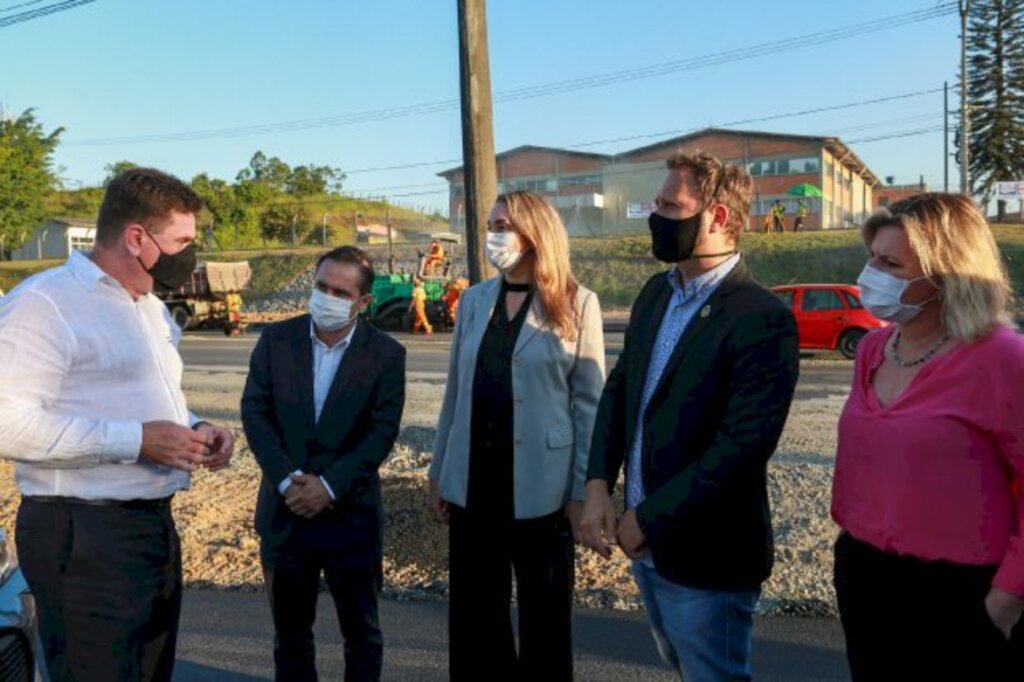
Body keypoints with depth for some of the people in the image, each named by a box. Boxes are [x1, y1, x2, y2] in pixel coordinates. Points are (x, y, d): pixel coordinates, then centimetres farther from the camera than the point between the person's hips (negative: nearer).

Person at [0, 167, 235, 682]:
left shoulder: (151, 307, 15)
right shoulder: (44, 303, -14)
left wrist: (193, 428, 4)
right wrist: (137, 440, -25)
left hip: (156, 524, 9)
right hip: (83, 536, -9)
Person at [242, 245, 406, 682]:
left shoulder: (386, 354, -5)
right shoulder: (275, 340, 1)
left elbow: (382, 431, -9)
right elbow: (254, 412, -3)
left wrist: (329, 484, -17)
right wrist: (288, 479, -14)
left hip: (351, 512, -2)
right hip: (284, 509, 2)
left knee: (361, 629, 12)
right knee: (289, 626, 17)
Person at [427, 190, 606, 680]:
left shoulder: (577, 303, -6)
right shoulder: (474, 300, 6)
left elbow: (589, 402, -6)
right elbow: (456, 391, 9)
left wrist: (583, 490, -8)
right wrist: (438, 474, 10)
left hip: (540, 482, -4)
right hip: (474, 477, 4)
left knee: (543, 615, 12)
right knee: (474, 613, 15)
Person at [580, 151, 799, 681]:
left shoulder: (762, 318, -20)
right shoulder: (656, 291, 5)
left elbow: (742, 445, -24)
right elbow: (620, 387, 8)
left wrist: (647, 518, -18)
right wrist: (598, 487, -4)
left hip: (705, 556, -7)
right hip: (646, 542, 7)